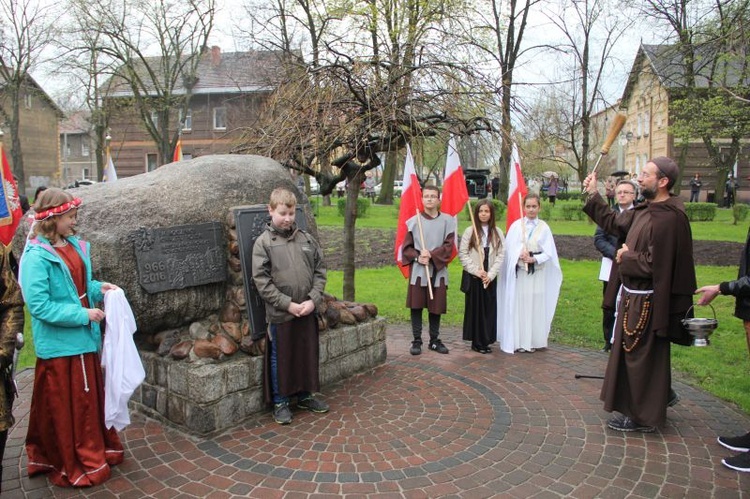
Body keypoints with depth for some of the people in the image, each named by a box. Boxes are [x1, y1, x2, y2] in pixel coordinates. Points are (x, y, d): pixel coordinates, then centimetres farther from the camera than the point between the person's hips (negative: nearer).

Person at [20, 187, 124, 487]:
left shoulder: (75, 246, 6)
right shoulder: (36, 257, -17)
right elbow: (39, 305, -21)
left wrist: (98, 288, 1)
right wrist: (82, 314, -19)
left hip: (84, 339, 8)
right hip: (59, 345, -8)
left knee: (92, 397, 19)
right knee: (67, 406, 7)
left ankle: (97, 451, 36)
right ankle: (73, 466, 24)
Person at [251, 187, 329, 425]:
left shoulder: (307, 239, 5)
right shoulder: (263, 242, -5)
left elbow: (319, 271, 6)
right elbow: (262, 281, -10)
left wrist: (313, 300, -8)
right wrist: (288, 304, -15)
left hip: (308, 312, 4)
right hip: (280, 314, -4)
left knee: (309, 354, 16)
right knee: (280, 358, 9)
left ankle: (305, 395, 35)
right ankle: (280, 402, 26)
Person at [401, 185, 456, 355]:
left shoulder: (447, 221, 2)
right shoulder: (413, 221, 1)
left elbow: (449, 246, -3)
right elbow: (406, 247, 2)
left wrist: (432, 255, -15)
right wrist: (417, 257, -15)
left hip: (439, 270, 1)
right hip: (418, 270, 0)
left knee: (436, 306, 8)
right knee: (416, 306, 1)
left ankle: (434, 340, 21)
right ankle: (417, 341, 12)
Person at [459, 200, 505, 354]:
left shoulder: (498, 233, 4)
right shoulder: (469, 231, -3)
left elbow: (501, 255, 1)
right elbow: (462, 254, -5)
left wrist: (490, 274, -8)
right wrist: (476, 271, -11)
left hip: (490, 277, 2)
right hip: (473, 276, -2)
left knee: (489, 309, 5)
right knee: (475, 308, 2)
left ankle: (486, 341, 15)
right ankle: (476, 342, 10)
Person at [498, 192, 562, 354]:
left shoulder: (544, 227, 3)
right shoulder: (516, 225, 2)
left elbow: (548, 252, 0)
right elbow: (510, 248, -3)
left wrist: (533, 259, -15)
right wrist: (520, 255, -21)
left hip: (537, 273, 1)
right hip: (519, 272, -1)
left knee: (535, 306, 4)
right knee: (518, 306, 1)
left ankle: (533, 341, 14)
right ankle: (518, 341, 9)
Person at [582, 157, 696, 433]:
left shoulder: (669, 218, -23)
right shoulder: (645, 211, 6)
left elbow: (653, 264, -27)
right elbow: (613, 222, 18)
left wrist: (626, 257, -10)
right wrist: (593, 195, 14)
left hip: (646, 301, -10)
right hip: (634, 296, 10)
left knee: (641, 356, 4)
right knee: (635, 355, 23)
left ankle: (643, 417, 20)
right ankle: (661, 395, 43)